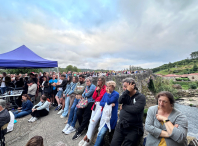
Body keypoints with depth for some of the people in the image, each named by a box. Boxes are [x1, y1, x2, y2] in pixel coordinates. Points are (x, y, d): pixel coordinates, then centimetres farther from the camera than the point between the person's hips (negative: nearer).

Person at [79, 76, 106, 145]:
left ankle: (87, 137, 4)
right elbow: (93, 97, 7)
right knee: (91, 121, 2)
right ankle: (88, 138, 11)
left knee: (93, 121, -11)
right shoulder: (97, 87, 13)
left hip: (101, 106, -6)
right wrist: (96, 90, -5)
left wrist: (96, 99, 2)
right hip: (95, 105, 6)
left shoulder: (105, 88, -8)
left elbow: (101, 97, -12)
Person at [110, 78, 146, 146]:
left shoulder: (141, 97, -11)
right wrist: (127, 90, -22)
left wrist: (123, 107, -10)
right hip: (120, 126, 5)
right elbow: (120, 101, -15)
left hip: (133, 129, -4)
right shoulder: (126, 95, 4)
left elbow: (135, 109, -25)